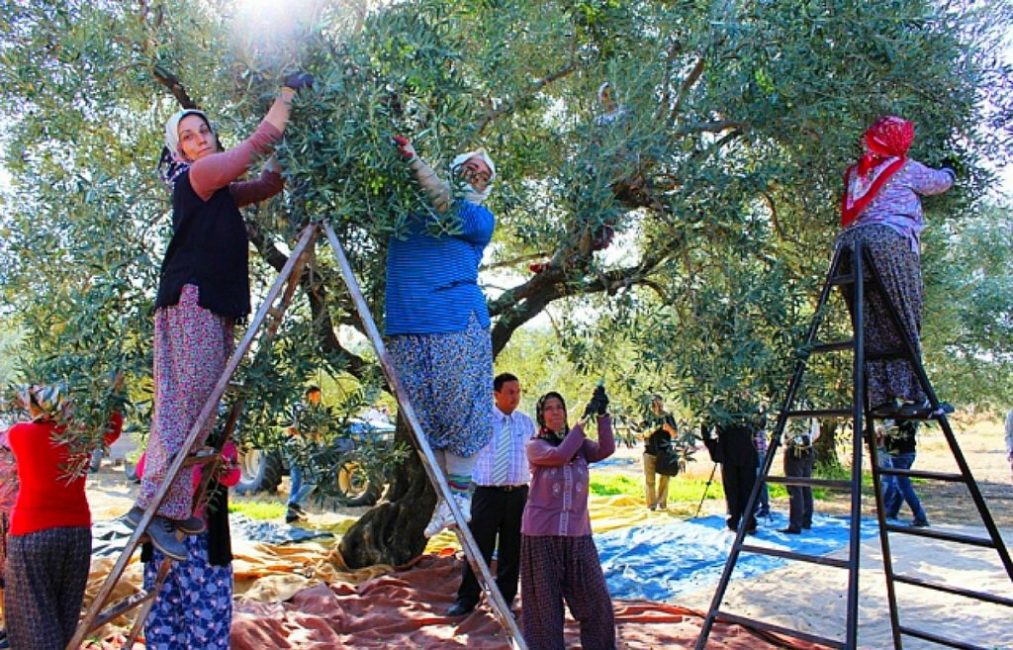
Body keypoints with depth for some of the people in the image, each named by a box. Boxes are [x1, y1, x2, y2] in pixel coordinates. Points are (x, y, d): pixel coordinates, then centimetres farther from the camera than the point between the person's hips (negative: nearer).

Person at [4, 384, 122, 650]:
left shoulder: (19, 434, -5)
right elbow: (113, 429, 20)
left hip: (32, 533, -3)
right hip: (77, 531, 3)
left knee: (35, 615, 2)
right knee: (66, 614, 14)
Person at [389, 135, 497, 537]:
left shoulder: (480, 218, 8)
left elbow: (449, 206, -11)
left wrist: (413, 161, -18)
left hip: (457, 325, -4)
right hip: (407, 328, 4)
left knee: (458, 409, -4)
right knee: (425, 416, 5)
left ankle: (460, 494, 7)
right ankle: (444, 499, 14)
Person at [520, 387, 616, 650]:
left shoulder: (579, 444, 10)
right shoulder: (535, 445, -1)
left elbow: (606, 450, -9)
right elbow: (559, 455, -20)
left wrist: (602, 415, -20)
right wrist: (585, 419, -18)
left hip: (577, 532, 3)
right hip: (541, 533, -3)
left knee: (595, 597, 6)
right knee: (545, 601, 4)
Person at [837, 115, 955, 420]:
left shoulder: (854, 172, 24)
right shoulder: (906, 169, 11)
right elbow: (940, 183, 26)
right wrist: (949, 171, 50)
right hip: (889, 241, -5)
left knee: (871, 328, 3)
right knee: (903, 324, -5)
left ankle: (881, 398, 0)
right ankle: (911, 396, -8)